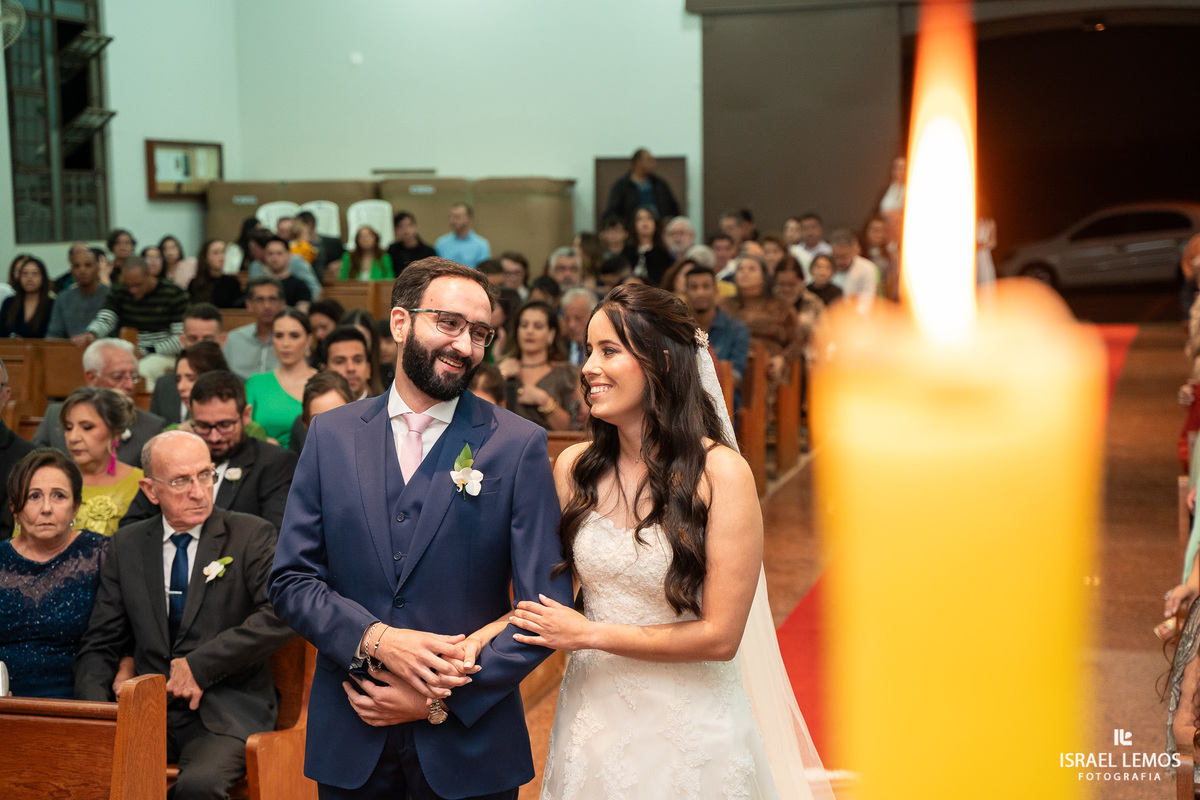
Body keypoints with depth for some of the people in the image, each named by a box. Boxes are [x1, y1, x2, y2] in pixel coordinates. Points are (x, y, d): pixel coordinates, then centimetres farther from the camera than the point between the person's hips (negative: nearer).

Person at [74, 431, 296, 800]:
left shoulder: (252, 535, 1)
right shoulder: (126, 546, 13)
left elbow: (281, 615, -13)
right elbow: (100, 645, 12)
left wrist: (201, 665, -15)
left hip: (225, 715, -3)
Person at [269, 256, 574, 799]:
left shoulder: (519, 445, -6)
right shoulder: (332, 435, 1)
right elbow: (290, 580, 0)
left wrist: (440, 700, -13)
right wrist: (376, 639, -16)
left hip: (468, 746, -2)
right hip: (348, 743, 2)